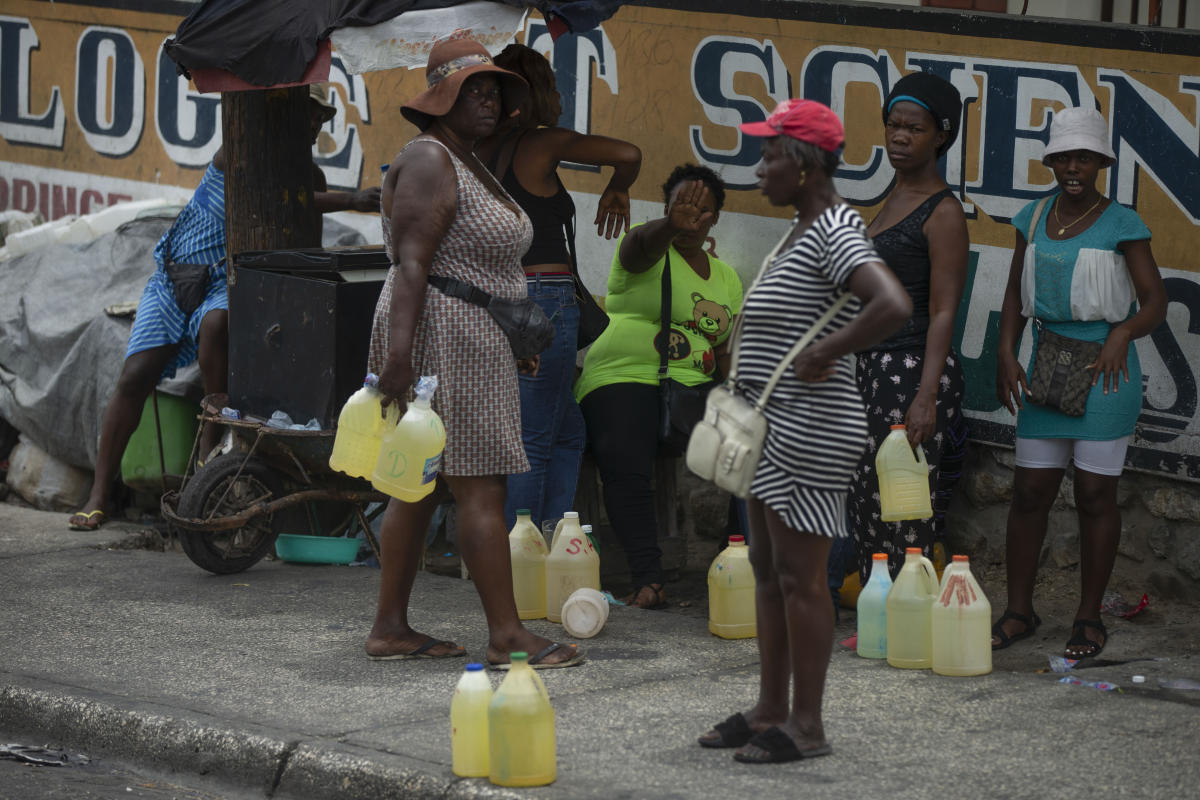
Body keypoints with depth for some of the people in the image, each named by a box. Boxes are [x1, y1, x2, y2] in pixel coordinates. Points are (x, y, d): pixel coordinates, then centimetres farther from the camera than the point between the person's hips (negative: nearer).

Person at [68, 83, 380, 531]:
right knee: (135, 377, -14)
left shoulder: (310, 177, 6)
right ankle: (98, 495, -7)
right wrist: (350, 201, -36)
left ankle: (211, 436, -24)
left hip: (228, 283, 2)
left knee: (217, 323, -36)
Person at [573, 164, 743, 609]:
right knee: (627, 468, -28)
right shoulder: (649, 251, 4)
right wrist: (671, 224, -45)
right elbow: (643, 244, -22)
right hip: (623, 377, -5)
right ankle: (648, 579, -30)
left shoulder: (726, 279, 21)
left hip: (693, 387, 5)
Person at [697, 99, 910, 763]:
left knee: (799, 576, -4)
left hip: (809, 429, -11)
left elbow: (894, 306, -34)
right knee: (768, 570, 15)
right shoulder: (803, 230, 14)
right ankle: (770, 711, 23)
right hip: (776, 426, 11)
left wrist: (822, 355, -24)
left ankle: (806, 725, 3)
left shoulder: (833, 235, -18)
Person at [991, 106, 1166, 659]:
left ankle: (1089, 619, 10)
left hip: (1105, 371, -4)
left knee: (1095, 495, 0)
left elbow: (1155, 302, -6)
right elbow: (1016, 295, 12)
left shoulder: (1122, 225, -7)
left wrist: (1122, 334, -24)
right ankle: (1019, 612, 15)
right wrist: (1006, 354, -1)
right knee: (1030, 490, 4)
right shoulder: (1034, 219, 7)